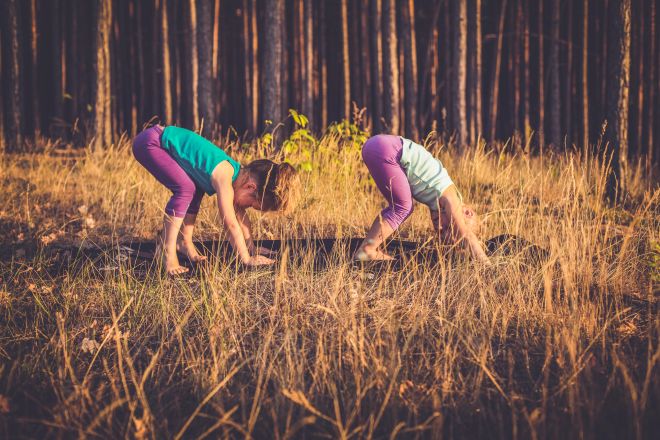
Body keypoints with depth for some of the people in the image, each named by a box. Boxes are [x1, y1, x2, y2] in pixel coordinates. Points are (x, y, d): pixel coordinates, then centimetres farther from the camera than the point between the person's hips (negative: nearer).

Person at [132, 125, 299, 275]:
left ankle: (184, 241, 20)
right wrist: (247, 259, -20)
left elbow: (240, 214, 15)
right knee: (186, 189, -22)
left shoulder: (239, 173, 2)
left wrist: (251, 248, 16)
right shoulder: (224, 177, -25)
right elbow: (231, 224, -24)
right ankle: (166, 250, -15)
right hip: (149, 142, -10)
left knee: (197, 188, 13)